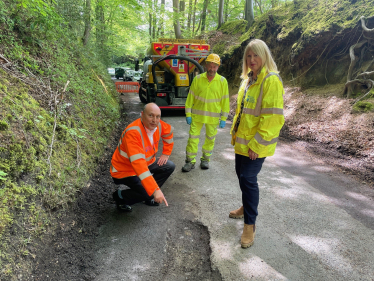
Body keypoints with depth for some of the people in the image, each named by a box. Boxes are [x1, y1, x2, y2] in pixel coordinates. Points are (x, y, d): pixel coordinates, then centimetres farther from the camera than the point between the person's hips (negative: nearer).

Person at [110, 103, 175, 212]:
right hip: (125, 171, -8)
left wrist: (166, 154, 8)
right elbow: (138, 164, -42)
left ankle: (148, 196, 10)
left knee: (170, 166, -2)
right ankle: (120, 196, 4)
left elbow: (169, 132, 13)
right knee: (149, 193, -23)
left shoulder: (158, 125, -13)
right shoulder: (133, 133, -35)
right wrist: (155, 190, -45)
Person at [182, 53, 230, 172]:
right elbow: (190, 97, 1)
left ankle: (205, 159, 31)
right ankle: (190, 161, 15)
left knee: (210, 138, 12)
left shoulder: (222, 81, -3)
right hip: (197, 115, 0)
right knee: (193, 137, 3)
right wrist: (188, 114, -1)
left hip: (213, 117, 0)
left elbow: (225, 100, 0)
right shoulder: (197, 79, -3)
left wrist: (223, 118, -2)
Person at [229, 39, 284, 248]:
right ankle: (247, 207, 42)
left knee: (248, 178, -6)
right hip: (242, 140, 8)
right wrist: (235, 132, 16)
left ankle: (250, 225, 10)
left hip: (256, 144, -8)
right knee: (242, 174, 19)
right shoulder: (248, 79, 11)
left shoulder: (271, 80, -17)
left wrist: (257, 144, -21)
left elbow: (273, 117, -22)